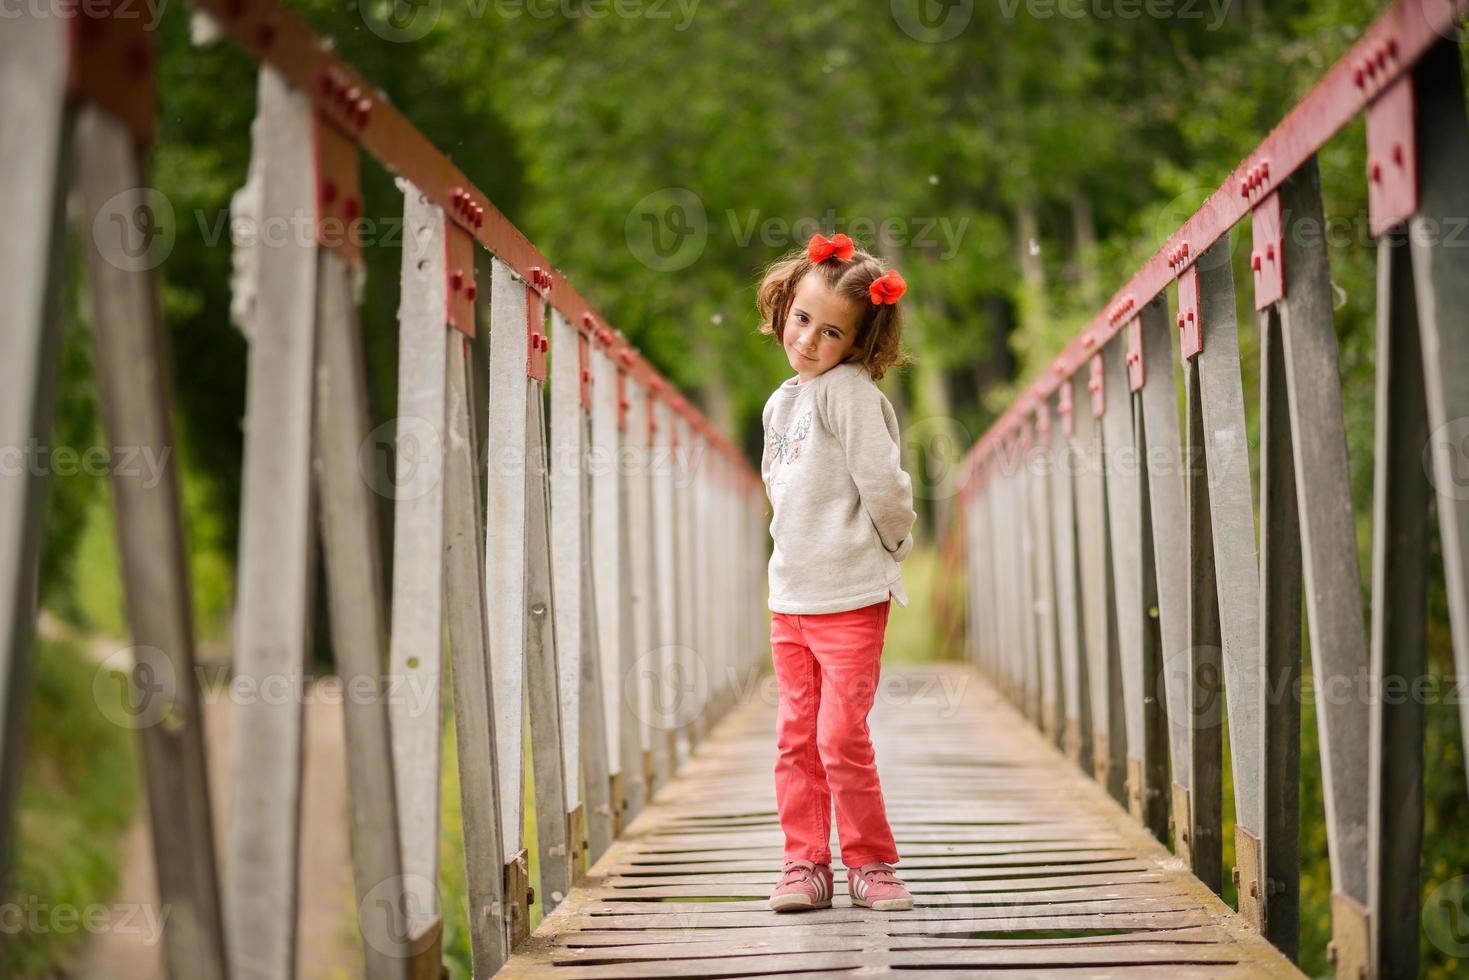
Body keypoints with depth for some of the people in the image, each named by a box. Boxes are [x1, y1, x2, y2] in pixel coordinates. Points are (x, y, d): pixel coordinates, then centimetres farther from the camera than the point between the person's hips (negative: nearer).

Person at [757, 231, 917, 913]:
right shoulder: (780, 403, 12)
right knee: (796, 737, 9)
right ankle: (805, 863, 16)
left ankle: (870, 862, 7)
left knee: (840, 737, -7)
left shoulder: (849, 391, -13)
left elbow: (882, 484, -18)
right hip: (789, 599, 7)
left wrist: (892, 544, -4)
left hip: (851, 599, -7)